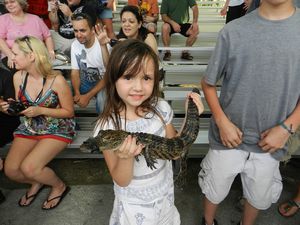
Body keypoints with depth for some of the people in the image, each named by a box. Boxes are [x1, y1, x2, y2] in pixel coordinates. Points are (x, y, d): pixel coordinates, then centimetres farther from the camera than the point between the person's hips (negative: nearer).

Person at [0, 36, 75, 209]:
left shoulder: (56, 80, -22)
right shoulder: (18, 77, -5)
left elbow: (69, 111, -13)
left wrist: (40, 111, -24)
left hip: (58, 128, -5)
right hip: (30, 127, 6)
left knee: (29, 168, -20)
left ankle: (60, 186, 11)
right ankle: (37, 182, 27)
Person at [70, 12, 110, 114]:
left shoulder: (104, 45, -23)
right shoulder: (75, 45, -5)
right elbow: (75, 72, 0)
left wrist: (87, 96, -22)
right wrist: (77, 94, -20)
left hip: (103, 83, -4)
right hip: (85, 82, 5)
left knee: (102, 100, -31)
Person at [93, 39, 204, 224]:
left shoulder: (161, 108, -17)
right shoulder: (107, 127, -26)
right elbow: (122, 181, -17)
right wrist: (126, 157, -38)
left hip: (165, 193, 4)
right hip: (134, 205, -3)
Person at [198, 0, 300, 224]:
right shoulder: (233, 31, -10)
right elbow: (208, 83, -2)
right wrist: (222, 121, -13)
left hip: (269, 141, 2)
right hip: (229, 136, -1)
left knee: (259, 196, 23)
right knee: (214, 190, 19)